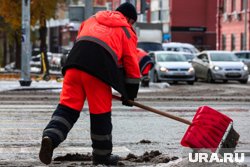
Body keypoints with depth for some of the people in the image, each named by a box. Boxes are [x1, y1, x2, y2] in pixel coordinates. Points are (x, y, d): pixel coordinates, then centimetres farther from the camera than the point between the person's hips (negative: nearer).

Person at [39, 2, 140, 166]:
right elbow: (132, 65, 19)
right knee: (101, 112, 9)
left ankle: (50, 136, -20)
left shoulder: (92, 19, 32)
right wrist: (129, 95, 26)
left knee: (68, 106, 4)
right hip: (98, 67, -4)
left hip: (75, 62, 4)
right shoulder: (127, 31, 19)